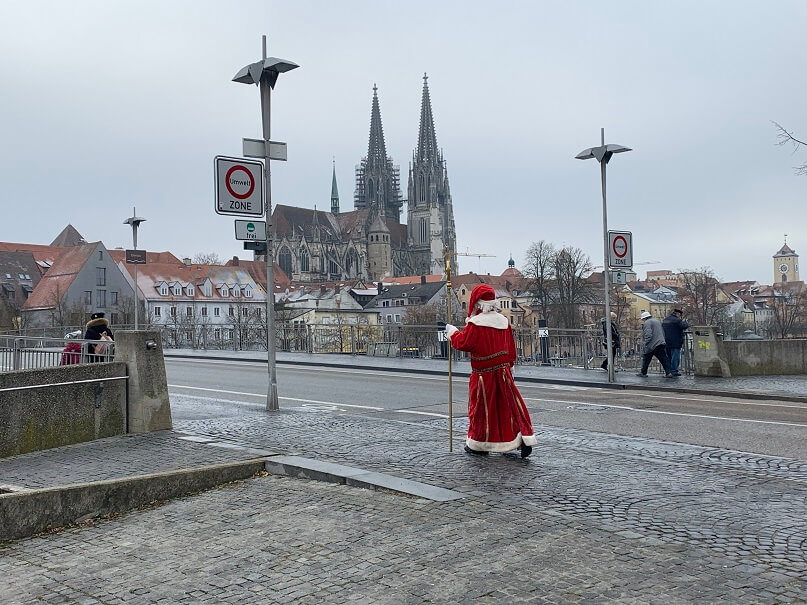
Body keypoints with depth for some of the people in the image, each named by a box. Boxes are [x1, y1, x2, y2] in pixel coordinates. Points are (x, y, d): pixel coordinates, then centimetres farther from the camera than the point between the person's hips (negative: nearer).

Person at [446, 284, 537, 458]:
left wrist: (452, 332, 7)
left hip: (484, 374, -5)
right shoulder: (503, 321, 4)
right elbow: (511, 348, 11)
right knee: (510, 404, 9)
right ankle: (525, 438, 2)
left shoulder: (475, 324, -16)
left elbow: (462, 342, -11)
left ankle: (478, 444, 17)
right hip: (503, 371, 5)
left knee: (481, 406, 7)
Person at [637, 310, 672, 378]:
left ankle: (643, 372, 14)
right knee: (664, 360, 2)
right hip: (661, 343, 7)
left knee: (646, 359, 7)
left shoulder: (647, 323, -8)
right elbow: (663, 333, 24)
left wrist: (645, 344, -19)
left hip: (651, 345, -7)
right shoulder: (657, 321, 21)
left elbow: (648, 335, -20)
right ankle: (668, 373, -5)